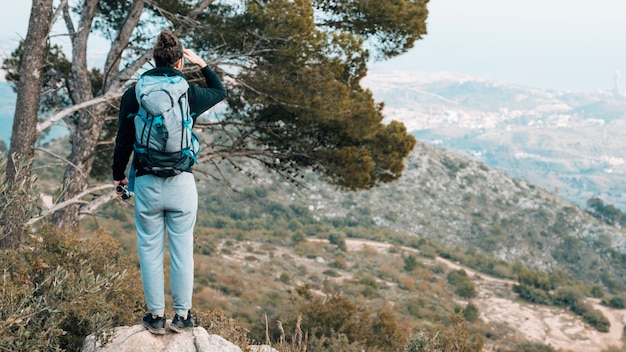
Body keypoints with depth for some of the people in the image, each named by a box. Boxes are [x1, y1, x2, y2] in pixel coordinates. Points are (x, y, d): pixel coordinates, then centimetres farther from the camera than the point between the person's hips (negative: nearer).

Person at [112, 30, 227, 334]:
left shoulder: (133, 94, -2)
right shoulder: (189, 92, -1)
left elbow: (123, 141, 1)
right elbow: (220, 92, 21)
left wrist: (118, 176, 13)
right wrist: (202, 64, 28)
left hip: (146, 183, 0)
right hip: (182, 183, 0)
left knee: (150, 251, 8)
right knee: (182, 250, 7)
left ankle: (156, 316, 14)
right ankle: (182, 315, 13)